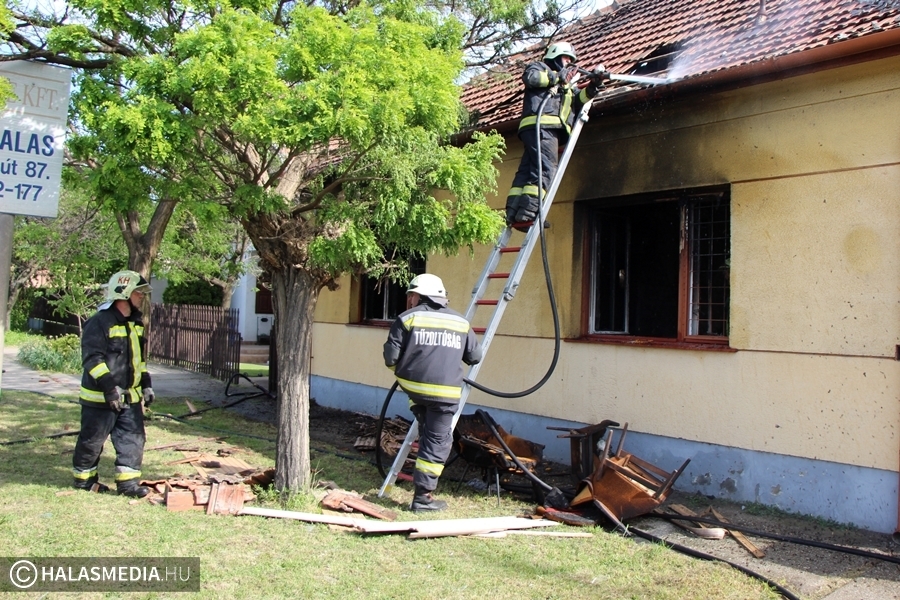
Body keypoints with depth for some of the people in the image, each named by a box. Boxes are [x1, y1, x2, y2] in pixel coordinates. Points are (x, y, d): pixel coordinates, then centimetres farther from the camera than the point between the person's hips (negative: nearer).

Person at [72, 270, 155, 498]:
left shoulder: (136, 324, 12)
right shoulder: (100, 322, -16)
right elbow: (92, 359, -21)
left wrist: (146, 385, 16)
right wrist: (108, 385, -28)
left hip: (130, 397, 8)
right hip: (101, 397, -8)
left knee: (133, 438, 5)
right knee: (92, 439, 7)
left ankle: (128, 481, 11)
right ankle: (83, 477, 25)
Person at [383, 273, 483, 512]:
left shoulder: (407, 319, 1)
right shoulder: (461, 323, 11)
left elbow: (391, 358, -3)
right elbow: (475, 357, 17)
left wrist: (402, 366, 19)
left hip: (412, 386, 0)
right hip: (446, 392, 0)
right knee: (437, 442, 9)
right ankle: (423, 496, 11)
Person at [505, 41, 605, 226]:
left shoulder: (566, 85, 38)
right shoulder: (540, 67, 18)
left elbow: (578, 100, 21)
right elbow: (530, 77, -6)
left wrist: (593, 86, 4)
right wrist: (559, 76, -1)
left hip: (553, 130, 8)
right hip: (540, 125, -8)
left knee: (527, 169, -2)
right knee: (545, 167, -20)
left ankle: (513, 212, -9)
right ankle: (528, 211, -30)